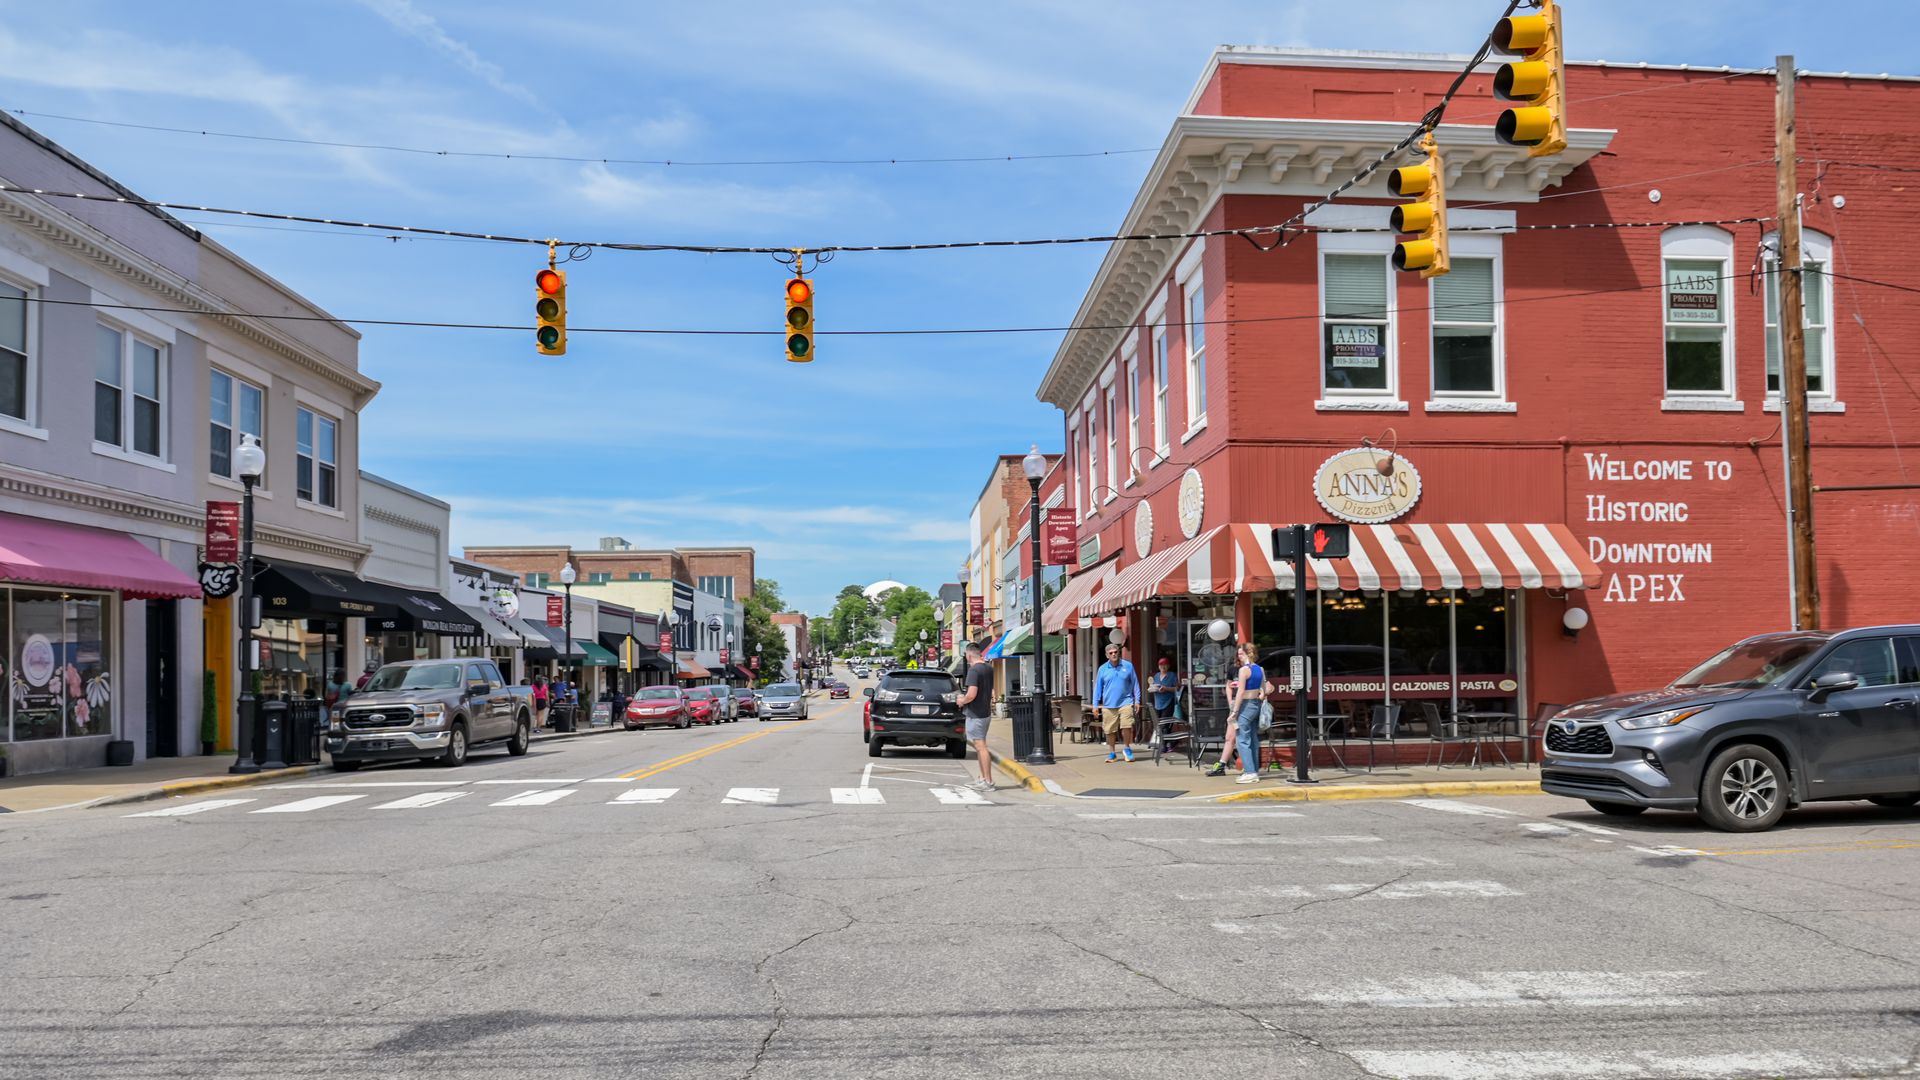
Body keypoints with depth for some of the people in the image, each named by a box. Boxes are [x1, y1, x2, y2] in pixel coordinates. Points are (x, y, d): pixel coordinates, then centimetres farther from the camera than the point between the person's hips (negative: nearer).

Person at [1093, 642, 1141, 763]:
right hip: (1109, 705, 1)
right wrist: (1095, 705, 5)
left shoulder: (1128, 666, 3)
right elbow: (1097, 688, 8)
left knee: (1127, 726, -14)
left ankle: (1127, 748, 9)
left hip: (1125, 702, -1)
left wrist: (1137, 700, 5)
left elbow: (1135, 684, 8)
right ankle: (1112, 752, 20)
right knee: (1110, 730, 5)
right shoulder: (1102, 669, 5)